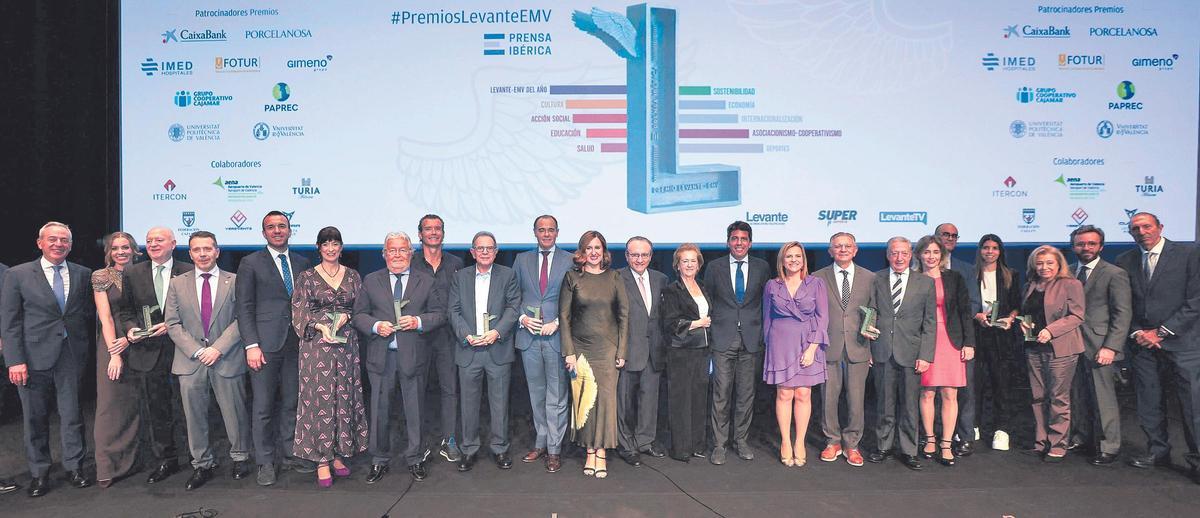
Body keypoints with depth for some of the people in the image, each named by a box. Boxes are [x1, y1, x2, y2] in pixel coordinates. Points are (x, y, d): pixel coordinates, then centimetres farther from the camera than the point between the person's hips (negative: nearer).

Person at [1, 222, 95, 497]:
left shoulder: (83, 275, 7)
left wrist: (84, 345, -2)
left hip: (72, 356, 2)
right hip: (34, 357, -1)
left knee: (72, 414, 6)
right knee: (35, 418, 8)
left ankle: (73, 467, 19)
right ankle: (39, 473, 21)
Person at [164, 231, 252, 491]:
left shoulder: (234, 281, 3)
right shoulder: (177, 284, 8)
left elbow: (240, 319, -2)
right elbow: (173, 324, 4)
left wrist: (218, 348, -12)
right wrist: (197, 351, -8)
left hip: (227, 359, -2)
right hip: (190, 361, 2)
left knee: (234, 412, 6)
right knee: (194, 416, 6)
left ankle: (240, 457, 24)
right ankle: (202, 464, 20)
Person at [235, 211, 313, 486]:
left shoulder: (302, 263, 12)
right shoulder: (251, 263, 1)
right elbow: (244, 308, -3)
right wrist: (252, 345, -11)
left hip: (296, 344, 4)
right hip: (265, 344, -4)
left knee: (291, 402, 11)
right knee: (263, 406, 2)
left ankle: (288, 453, 23)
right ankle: (266, 462, 13)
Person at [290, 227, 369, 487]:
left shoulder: (352, 276, 9)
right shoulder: (307, 277, 2)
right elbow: (299, 312, -2)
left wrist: (347, 316, -9)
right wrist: (321, 326, -17)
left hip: (346, 344, 3)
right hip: (317, 344, -3)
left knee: (345, 397, 6)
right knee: (319, 399, -2)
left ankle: (338, 454, 18)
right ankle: (322, 461, 4)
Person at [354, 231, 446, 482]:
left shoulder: (426, 282, 5)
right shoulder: (371, 281, 8)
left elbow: (440, 314, 3)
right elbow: (359, 314, 8)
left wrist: (418, 321, -14)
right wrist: (375, 326, -11)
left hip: (413, 356, -1)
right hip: (381, 356, 1)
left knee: (414, 410, 8)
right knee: (380, 410, 7)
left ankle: (415, 459, 22)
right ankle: (379, 461, 21)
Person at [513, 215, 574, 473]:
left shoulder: (569, 261, 1)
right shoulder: (522, 260, 9)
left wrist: (557, 323, -11)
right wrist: (522, 318, -6)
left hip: (557, 336, -3)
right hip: (529, 336, 3)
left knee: (556, 396, 0)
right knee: (536, 394, 13)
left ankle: (554, 449, 9)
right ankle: (541, 443, 25)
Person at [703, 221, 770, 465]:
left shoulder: (762, 267, 7)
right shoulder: (715, 267, 4)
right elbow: (707, 302, 8)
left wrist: (763, 334, 6)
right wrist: (709, 332, 3)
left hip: (751, 339, 1)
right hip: (723, 339, -1)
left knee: (746, 394, 7)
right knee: (721, 394, -2)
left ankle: (741, 440, 21)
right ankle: (719, 444, 7)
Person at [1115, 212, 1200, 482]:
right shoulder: (1125, 262, 8)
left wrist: (1161, 331, -10)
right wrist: (1137, 333, -4)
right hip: (1143, 341, 4)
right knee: (1149, 402, 8)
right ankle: (1158, 451, 21)